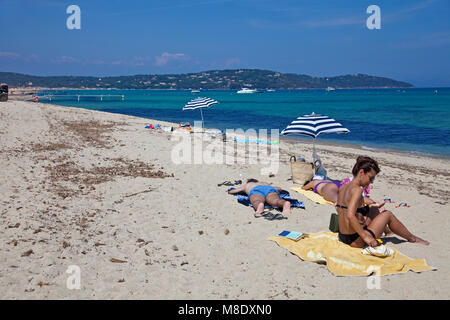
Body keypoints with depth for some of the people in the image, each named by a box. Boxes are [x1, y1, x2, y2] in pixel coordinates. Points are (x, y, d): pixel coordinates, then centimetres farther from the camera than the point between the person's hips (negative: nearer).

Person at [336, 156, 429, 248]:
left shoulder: (342, 188, 4)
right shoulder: (356, 190, -21)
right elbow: (350, 216, -32)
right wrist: (365, 237, -27)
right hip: (356, 241, -8)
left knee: (374, 210, 25)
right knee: (388, 214, 13)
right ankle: (412, 238, 35)